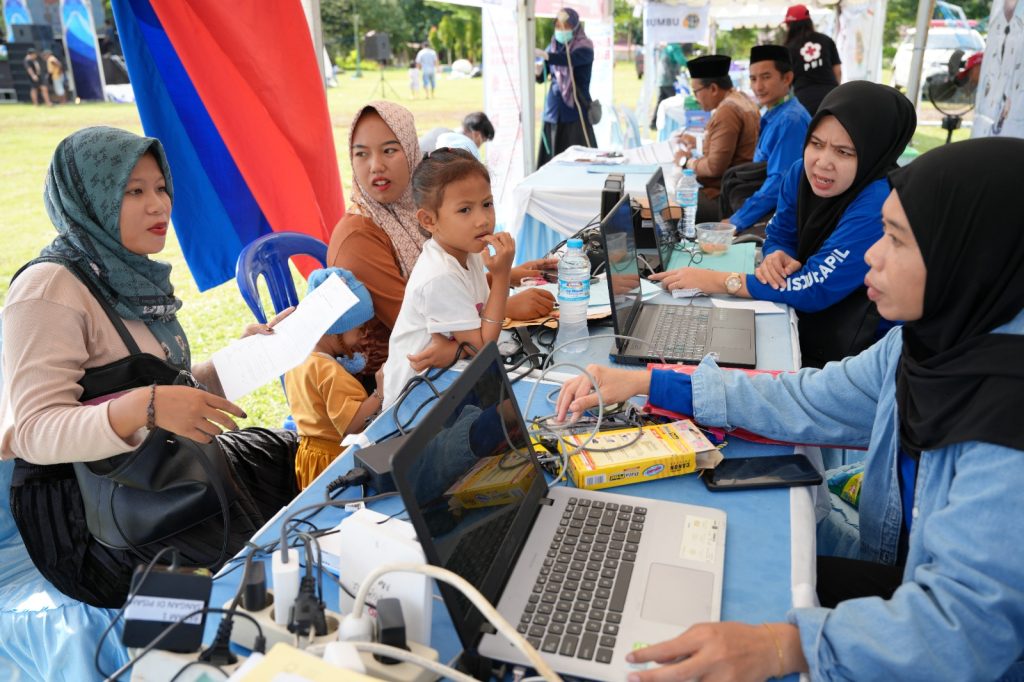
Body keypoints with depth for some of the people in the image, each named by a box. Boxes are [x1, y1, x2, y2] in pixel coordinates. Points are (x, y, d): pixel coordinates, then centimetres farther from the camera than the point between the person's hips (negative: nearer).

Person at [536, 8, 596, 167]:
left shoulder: (584, 47, -4)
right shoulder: (553, 47, 12)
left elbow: (569, 60, -26)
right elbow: (540, 78, 7)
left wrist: (542, 54, -41)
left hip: (575, 110, -4)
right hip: (553, 110, 4)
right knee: (551, 159, -1)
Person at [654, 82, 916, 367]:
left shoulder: (880, 205, -28)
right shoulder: (802, 174, -6)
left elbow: (816, 288, -27)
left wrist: (717, 281, -24)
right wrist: (777, 258, -19)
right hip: (808, 327, 6)